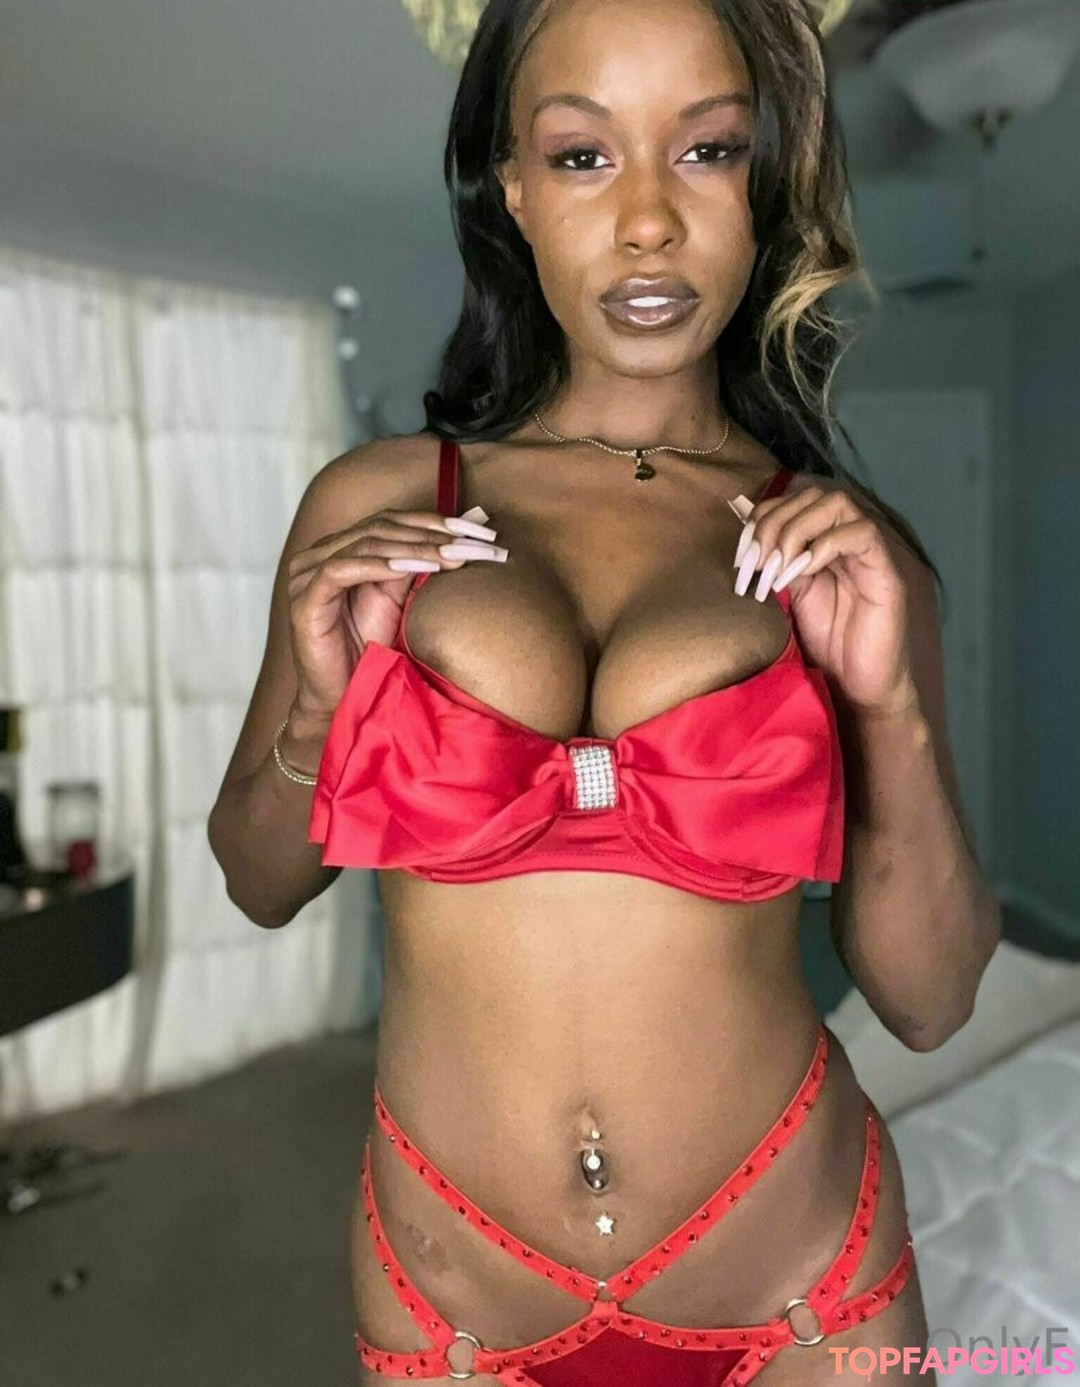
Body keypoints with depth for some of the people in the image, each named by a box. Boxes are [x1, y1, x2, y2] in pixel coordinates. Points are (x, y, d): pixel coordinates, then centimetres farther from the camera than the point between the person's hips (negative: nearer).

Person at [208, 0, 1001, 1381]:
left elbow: (927, 999, -3)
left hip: (795, 1275, 1)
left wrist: (895, 707, -17)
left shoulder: (845, 552, -5)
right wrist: (316, 706, -14)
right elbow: (261, 884, 5)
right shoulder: (372, 509, -5)